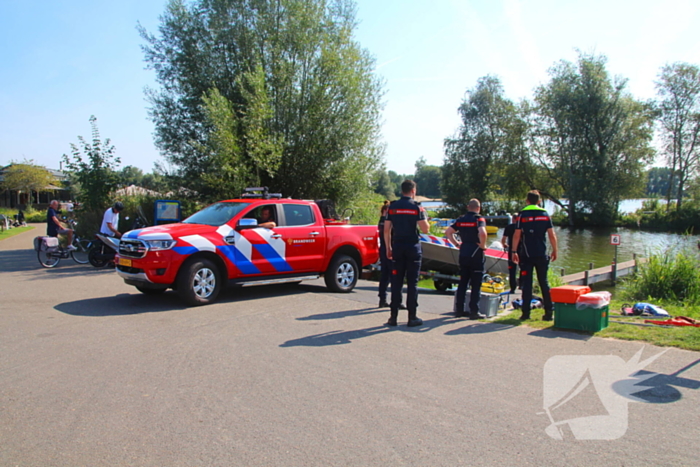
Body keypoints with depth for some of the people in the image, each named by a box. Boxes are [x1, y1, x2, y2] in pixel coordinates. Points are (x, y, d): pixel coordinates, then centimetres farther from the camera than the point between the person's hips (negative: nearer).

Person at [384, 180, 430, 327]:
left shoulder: (392, 207, 4)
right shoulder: (416, 207, -6)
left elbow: (386, 230, 3)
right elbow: (425, 229, -9)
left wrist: (388, 248, 11)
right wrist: (424, 216, 10)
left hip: (397, 247, 3)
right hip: (413, 248, -3)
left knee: (396, 282, 6)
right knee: (412, 283, 3)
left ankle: (393, 316, 7)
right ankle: (412, 317, 5)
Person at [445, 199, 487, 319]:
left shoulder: (461, 220, 9)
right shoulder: (479, 219, -9)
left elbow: (447, 232, 8)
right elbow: (482, 233, -27)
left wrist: (456, 243, 11)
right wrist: (483, 246, -13)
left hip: (463, 254, 6)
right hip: (476, 254, -6)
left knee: (462, 283, 12)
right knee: (476, 284, 1)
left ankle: (459, 310, 15)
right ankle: (474, 312, 2)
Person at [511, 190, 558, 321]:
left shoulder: (522, 214, -2)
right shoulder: (545, 215, 4)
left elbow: (517, 235, -7)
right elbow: (552, 235, 1)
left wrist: (514, 251, -3)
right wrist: (554, 251, 11)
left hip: (526, 255, -2)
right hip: (541, 255, 2)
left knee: (527, 283, 2)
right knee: (544, 283, 9)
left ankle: (526, 313, 1)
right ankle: (548, 313, 10)